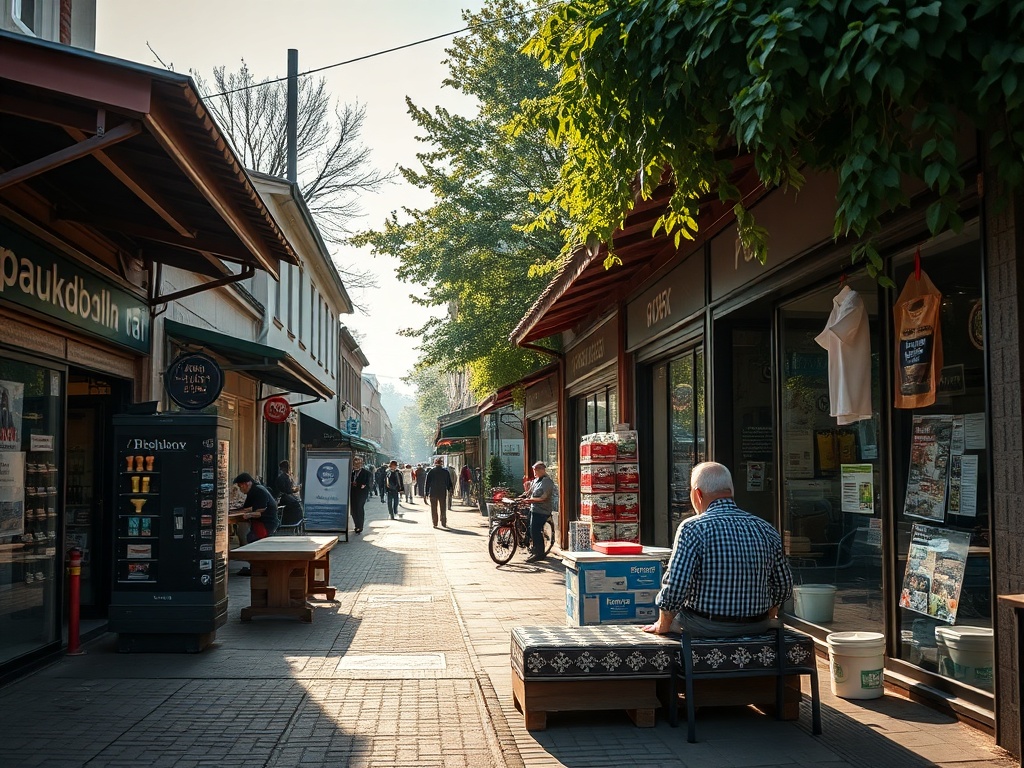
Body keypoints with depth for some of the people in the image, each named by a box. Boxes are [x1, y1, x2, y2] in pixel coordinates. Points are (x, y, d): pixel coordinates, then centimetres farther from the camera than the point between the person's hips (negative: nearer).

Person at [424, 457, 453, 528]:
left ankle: (435, 524, 6)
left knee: (434, 509, 7)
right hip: (443, 493, 1)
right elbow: (449, 482, 4)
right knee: (443, 509, 9)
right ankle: (444, 523, 8)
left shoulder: (431, 472, -3)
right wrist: (450, 490, 14)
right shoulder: (446, 472, -1)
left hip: (433, 493, -1)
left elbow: (426, 483, -2)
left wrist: (425, 493, 3)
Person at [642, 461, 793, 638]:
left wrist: (663, 625, -2)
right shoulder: (767, 529, 0)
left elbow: (674, 588, -19)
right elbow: (784, 586, 7)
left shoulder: (692, 529, -16)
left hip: (705, 628, -5)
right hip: (756, 627, 5)